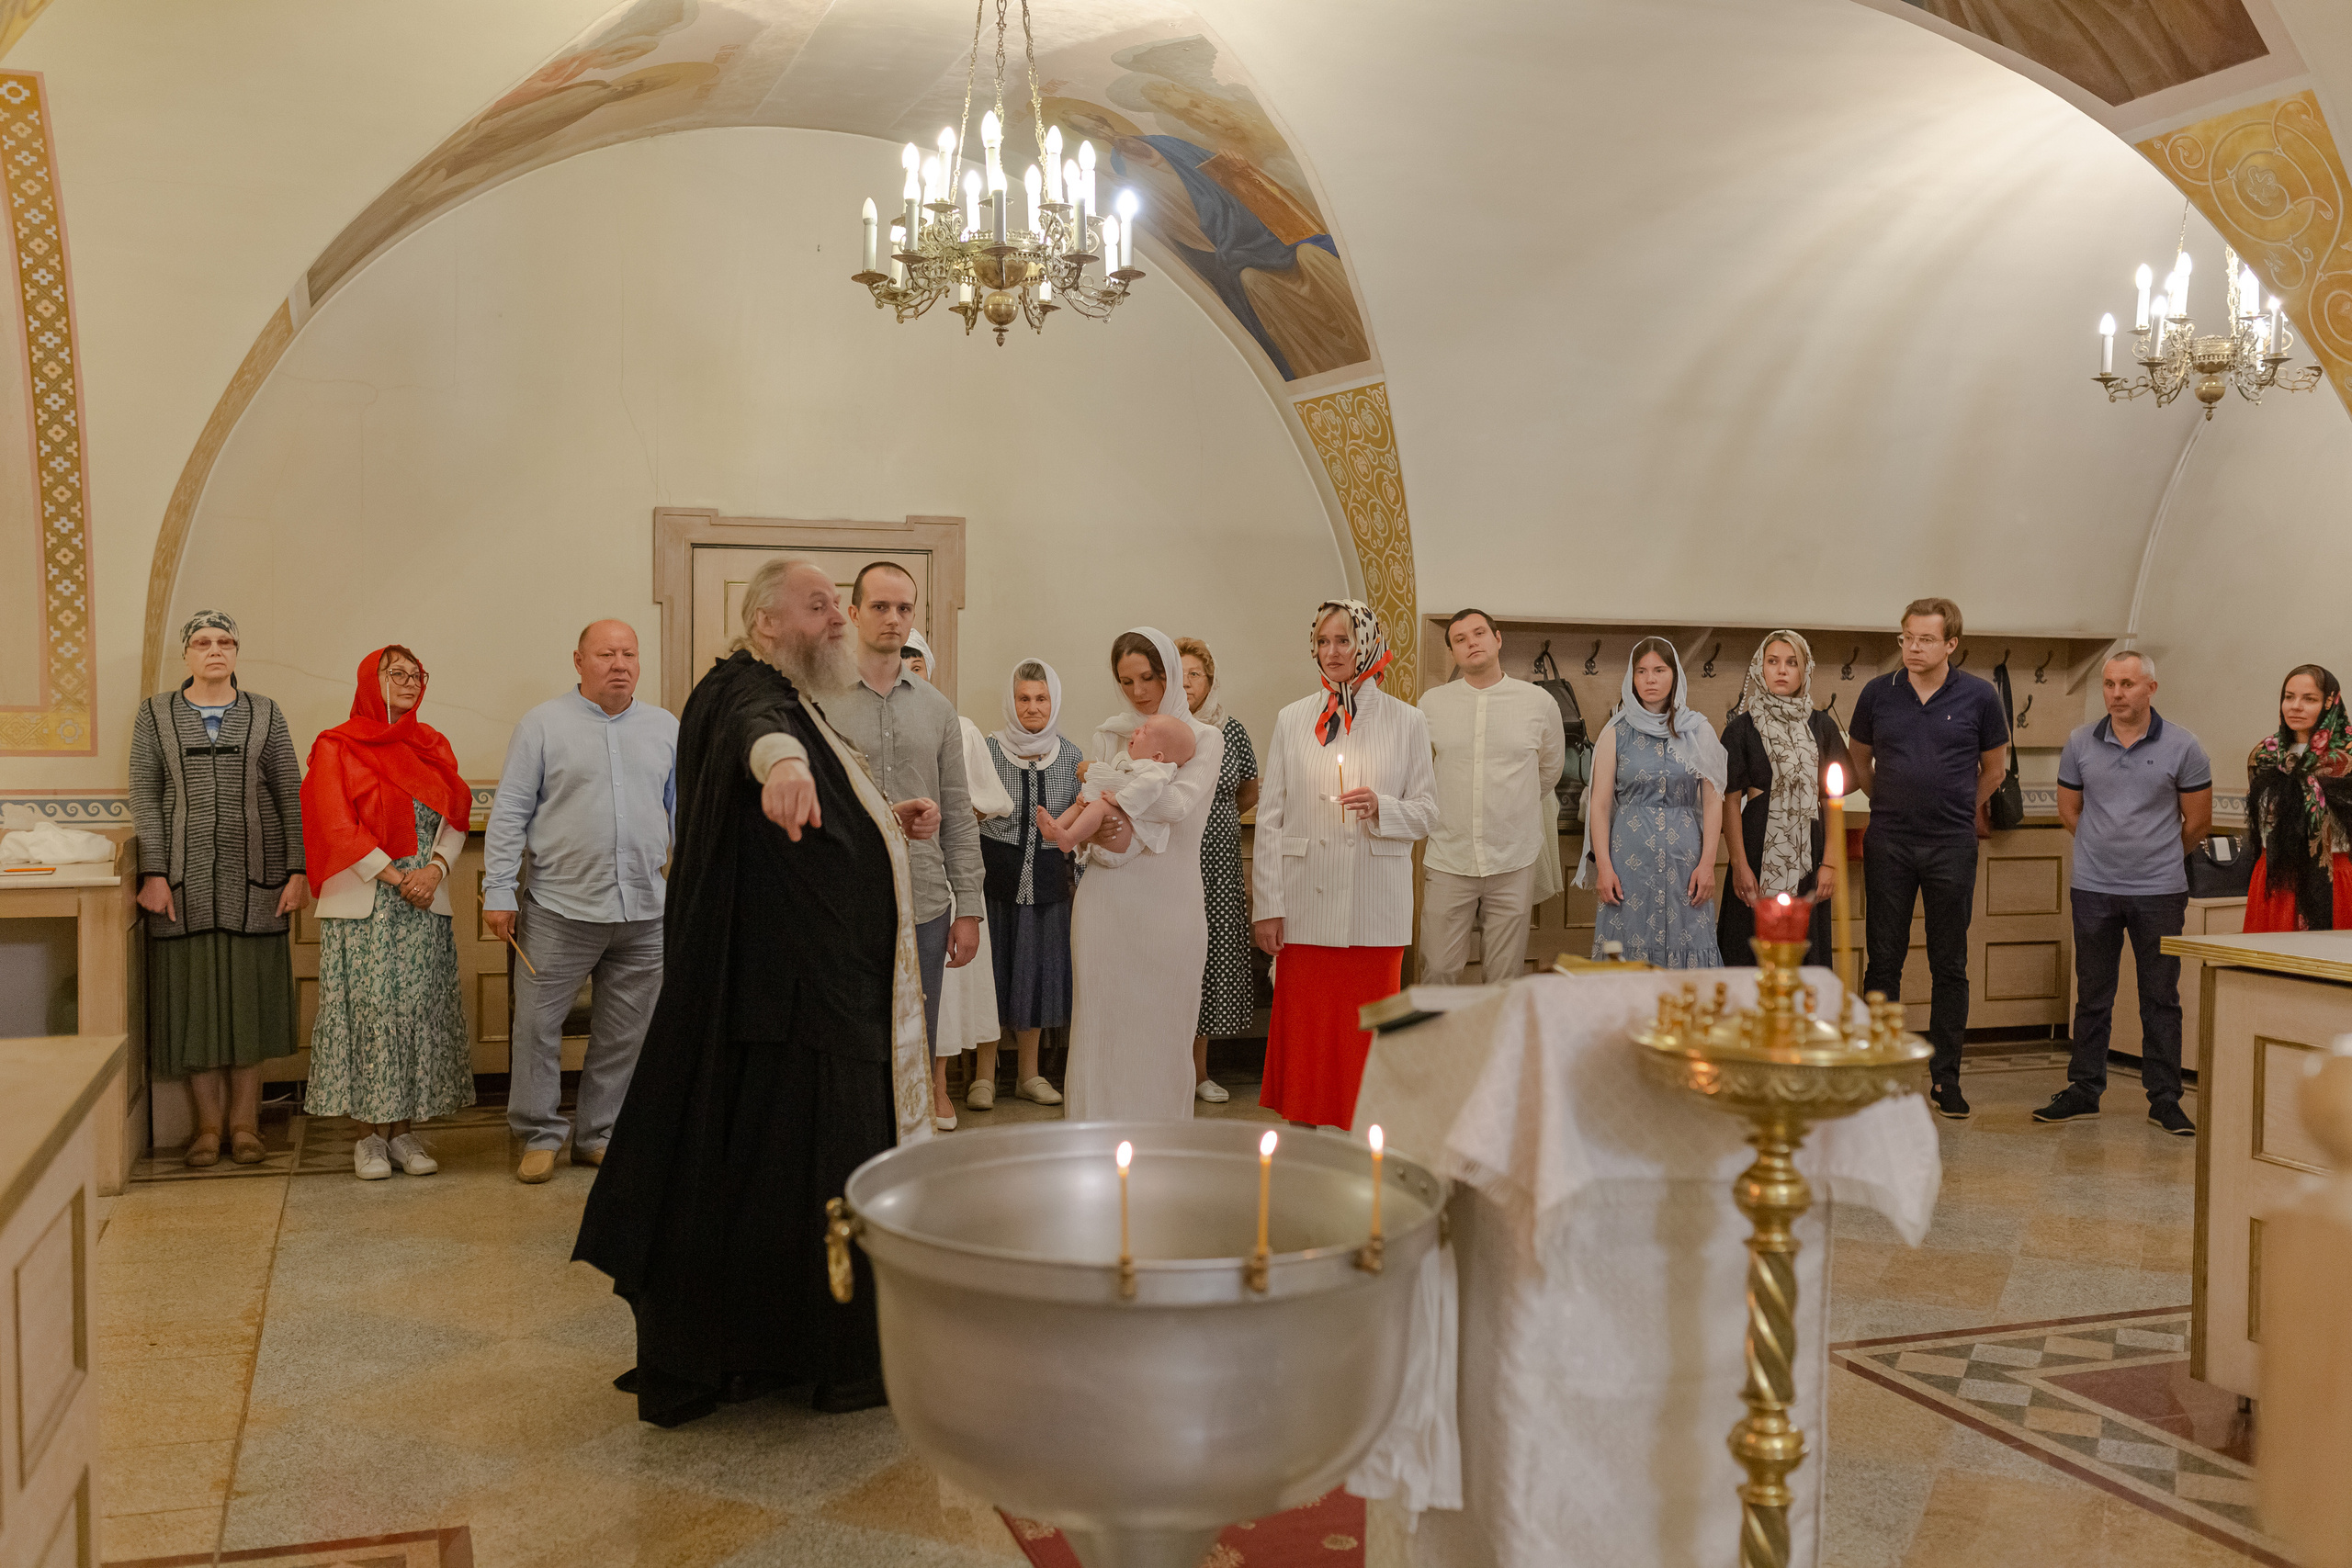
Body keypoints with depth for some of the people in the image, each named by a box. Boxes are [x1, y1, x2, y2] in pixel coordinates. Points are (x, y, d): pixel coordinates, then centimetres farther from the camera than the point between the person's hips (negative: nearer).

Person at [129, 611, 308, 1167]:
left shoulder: (265, 714, 8)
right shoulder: (155, 714, 8)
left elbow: (291, 796, 5)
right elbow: (144, 797, 3)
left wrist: (298, 870, -4)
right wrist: (153, 873, -7)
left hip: (254, 878, 0)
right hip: (185, 879, 0)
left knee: (251, 994, 1)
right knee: (195, 994, 1)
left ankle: (244, 1120, 10)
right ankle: (209, 1121, 10)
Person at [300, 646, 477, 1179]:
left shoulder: (431, 746, 13)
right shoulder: (336, 748, 0)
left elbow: (457, 816, 8)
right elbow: (337, 827, -7)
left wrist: (435, 868, -10)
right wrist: (394, 877, -14)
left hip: (425, 902, 4)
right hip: (364, 906, -4)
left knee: (419, 1012, 3)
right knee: (369, 1012, -4)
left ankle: (405, 1131, 10)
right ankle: (372, 1135, 5)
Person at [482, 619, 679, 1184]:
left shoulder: (666, 729, 12)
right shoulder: (542, 725, 1)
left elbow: (684, 810, 17)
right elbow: (509, 812, -1)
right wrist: (499, 892, -6)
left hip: (645, 910, 3)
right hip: (561, 907, -3)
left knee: (624, 1033, 8)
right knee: (537, 1024, -1)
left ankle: (599, 1135, 22)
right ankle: (540, 1136, 14)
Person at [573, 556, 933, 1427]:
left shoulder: (800, 703, 18)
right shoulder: (747, 690, -14)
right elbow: (754, 730, -41)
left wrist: (888, 822, 14)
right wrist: (783, 763, -62)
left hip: (837, 988, 10)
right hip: (787, 992, -10)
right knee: (775, 1163, -5)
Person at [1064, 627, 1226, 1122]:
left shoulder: (1203, 740, 4)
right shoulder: (1109, 735, 11)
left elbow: (1178, 803, -14)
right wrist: (1102, 835, -17)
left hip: (1170, 900, -1)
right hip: (1109, 899, 1)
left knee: (1164, 1028, 2)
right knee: (1102, 1022, 1)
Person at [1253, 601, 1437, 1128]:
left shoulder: (1407, 722, 5)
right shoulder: (1292, 719, 8)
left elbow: (1425, 811, 7)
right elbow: (1270, 818, 6)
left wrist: (1382, 809, -15)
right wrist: (1268, 905, 0)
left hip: (1373, 907, -1)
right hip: (1306, 906, 1)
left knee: (1366, 1027, 2)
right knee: (1306, 1028, 2)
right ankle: (1307, 1127, 13)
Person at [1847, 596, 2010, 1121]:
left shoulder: (1979, 697, -1)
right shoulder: (1878, 694, 2)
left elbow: (1994, 766, 13)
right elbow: (1859, 757, 18)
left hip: (1952, 844, -1)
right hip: (1888, 842, 1)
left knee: (1950, 965, 5)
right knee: (1883, 960, 3)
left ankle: (1946, 1079, 13)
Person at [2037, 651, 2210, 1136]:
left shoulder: (2181, 747, -3)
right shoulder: (2081, 744, 3)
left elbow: (2198, 822, 6)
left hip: (2159, 891, -2)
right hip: (2093, 888, 2)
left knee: (2161, 998, 4)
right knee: (2092, 995, 8)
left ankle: (2165, 1099, 12)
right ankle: (2083, 1090, 17)